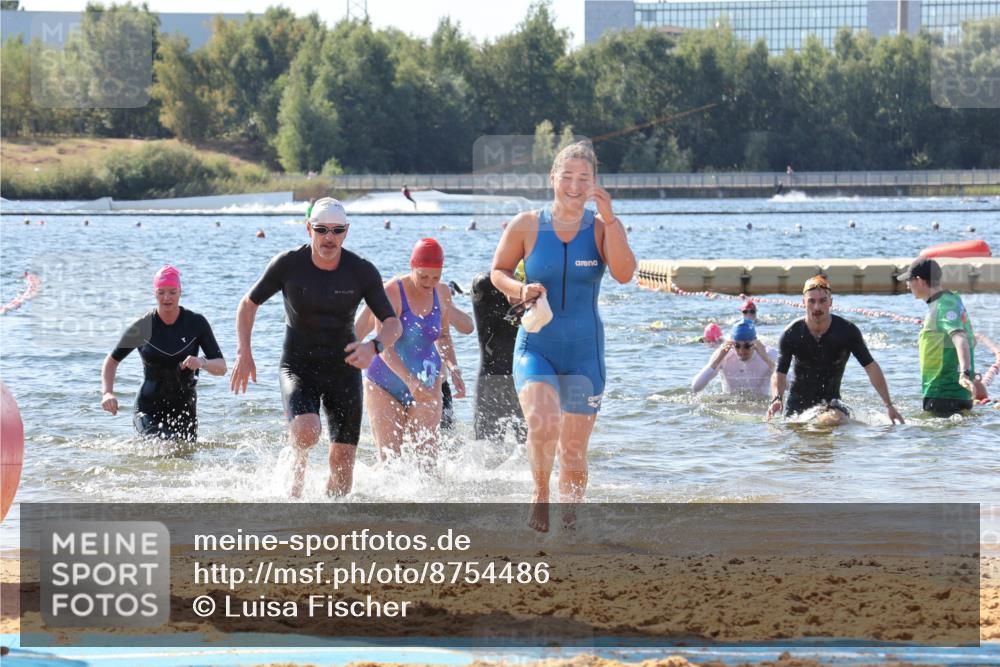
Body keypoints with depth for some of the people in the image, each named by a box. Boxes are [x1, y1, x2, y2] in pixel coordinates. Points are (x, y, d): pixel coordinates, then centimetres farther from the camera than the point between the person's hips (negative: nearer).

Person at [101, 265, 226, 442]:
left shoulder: (196, 323, -3)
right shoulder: (142, 327, -4)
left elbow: (221, 367, -5)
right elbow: (112, 360, 8)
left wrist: (202, 363, -28)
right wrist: (107, 393, -9)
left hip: (184, 410, 2)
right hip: (148, 409, -2)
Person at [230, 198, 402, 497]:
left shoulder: (362, 271, -9)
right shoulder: (289, 264, -10)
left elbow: (393, 324, -6)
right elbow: (248, 304, 4)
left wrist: (374, 346, -29)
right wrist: (244, 354, -8)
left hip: (343, 369, 2)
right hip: (298, 368, -2)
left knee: (343, 461, -3)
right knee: (307, 430, -29)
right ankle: (295, 490, 0)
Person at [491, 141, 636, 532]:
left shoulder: (603, 228, -1)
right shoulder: (526, 226, -1)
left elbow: (624, 274, -16)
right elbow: (498, 272, 9)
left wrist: (609, 219, -21)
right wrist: (521, 290, -12)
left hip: (584, 352, 1)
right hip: (536, 347, -1)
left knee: (573, 450, 7)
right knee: (543, 424, -28)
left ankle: (569, 520, 26)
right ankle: (540, 495, -4)